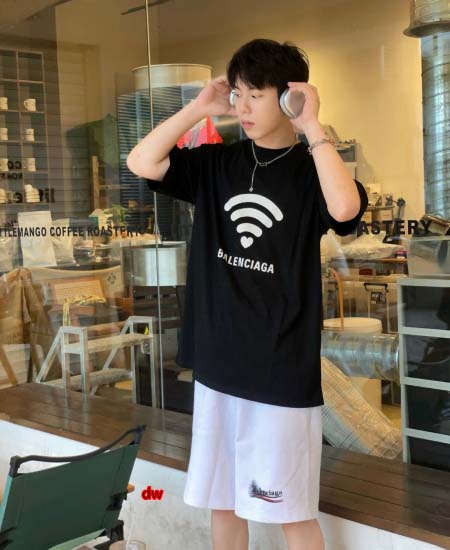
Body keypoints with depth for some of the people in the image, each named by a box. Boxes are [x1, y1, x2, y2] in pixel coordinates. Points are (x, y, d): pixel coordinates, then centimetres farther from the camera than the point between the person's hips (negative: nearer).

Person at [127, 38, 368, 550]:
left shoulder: (312, 169, -5)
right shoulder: (216, 162, 6)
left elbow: (345, 208, -27)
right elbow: (141, 163, -4)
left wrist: (312, 127, -20)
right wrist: (198, 108, -5)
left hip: (283, 369, -4)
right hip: (217, 363, 4)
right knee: (221, 502, 17)